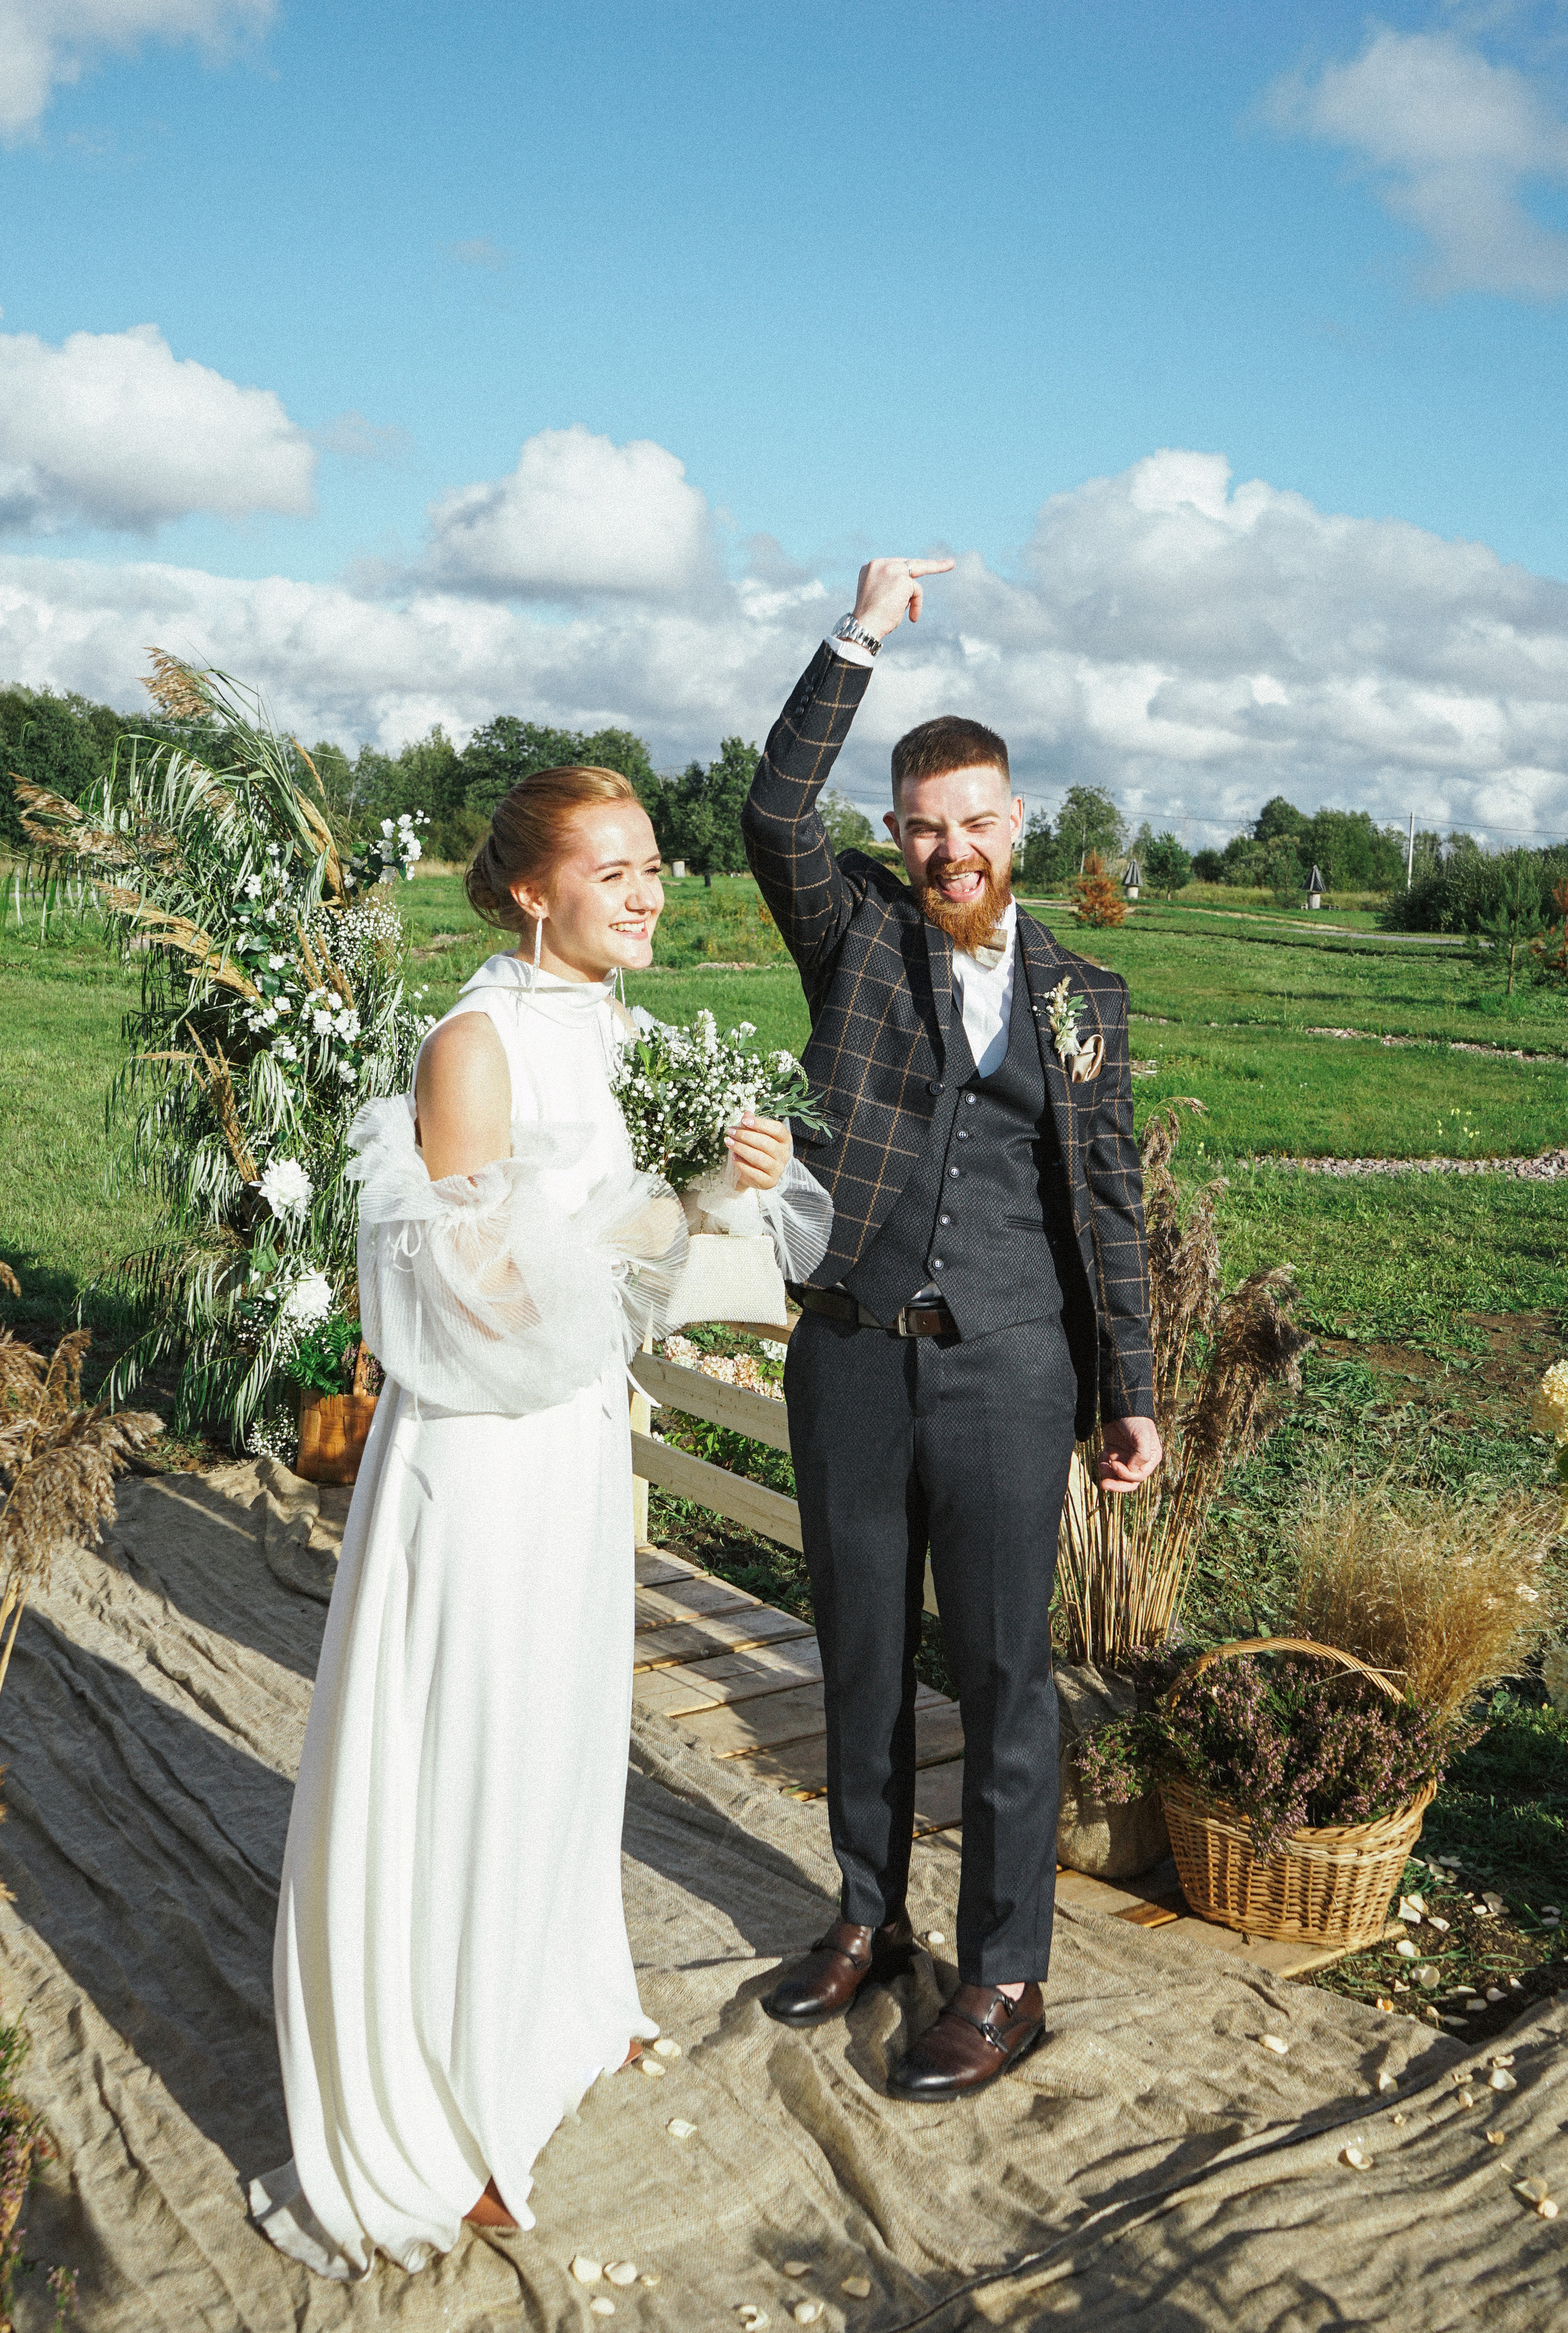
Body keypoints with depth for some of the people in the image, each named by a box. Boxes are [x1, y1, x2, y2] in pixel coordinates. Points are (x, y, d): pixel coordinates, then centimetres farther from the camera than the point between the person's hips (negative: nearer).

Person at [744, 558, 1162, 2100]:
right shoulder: (857, 935, 5)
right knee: (863, 1657, 15)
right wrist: (858, 641, -15)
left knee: (1004, 1676, 5)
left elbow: (1109, 1205, 7)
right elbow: (775, 815, -13)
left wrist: (1130, 1392, 4)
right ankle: (870, 1916, 35)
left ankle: (1006, 1977, 21)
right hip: (850, 1358, 1)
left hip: (1006, 1371, -1)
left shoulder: (1081, 999, 6)